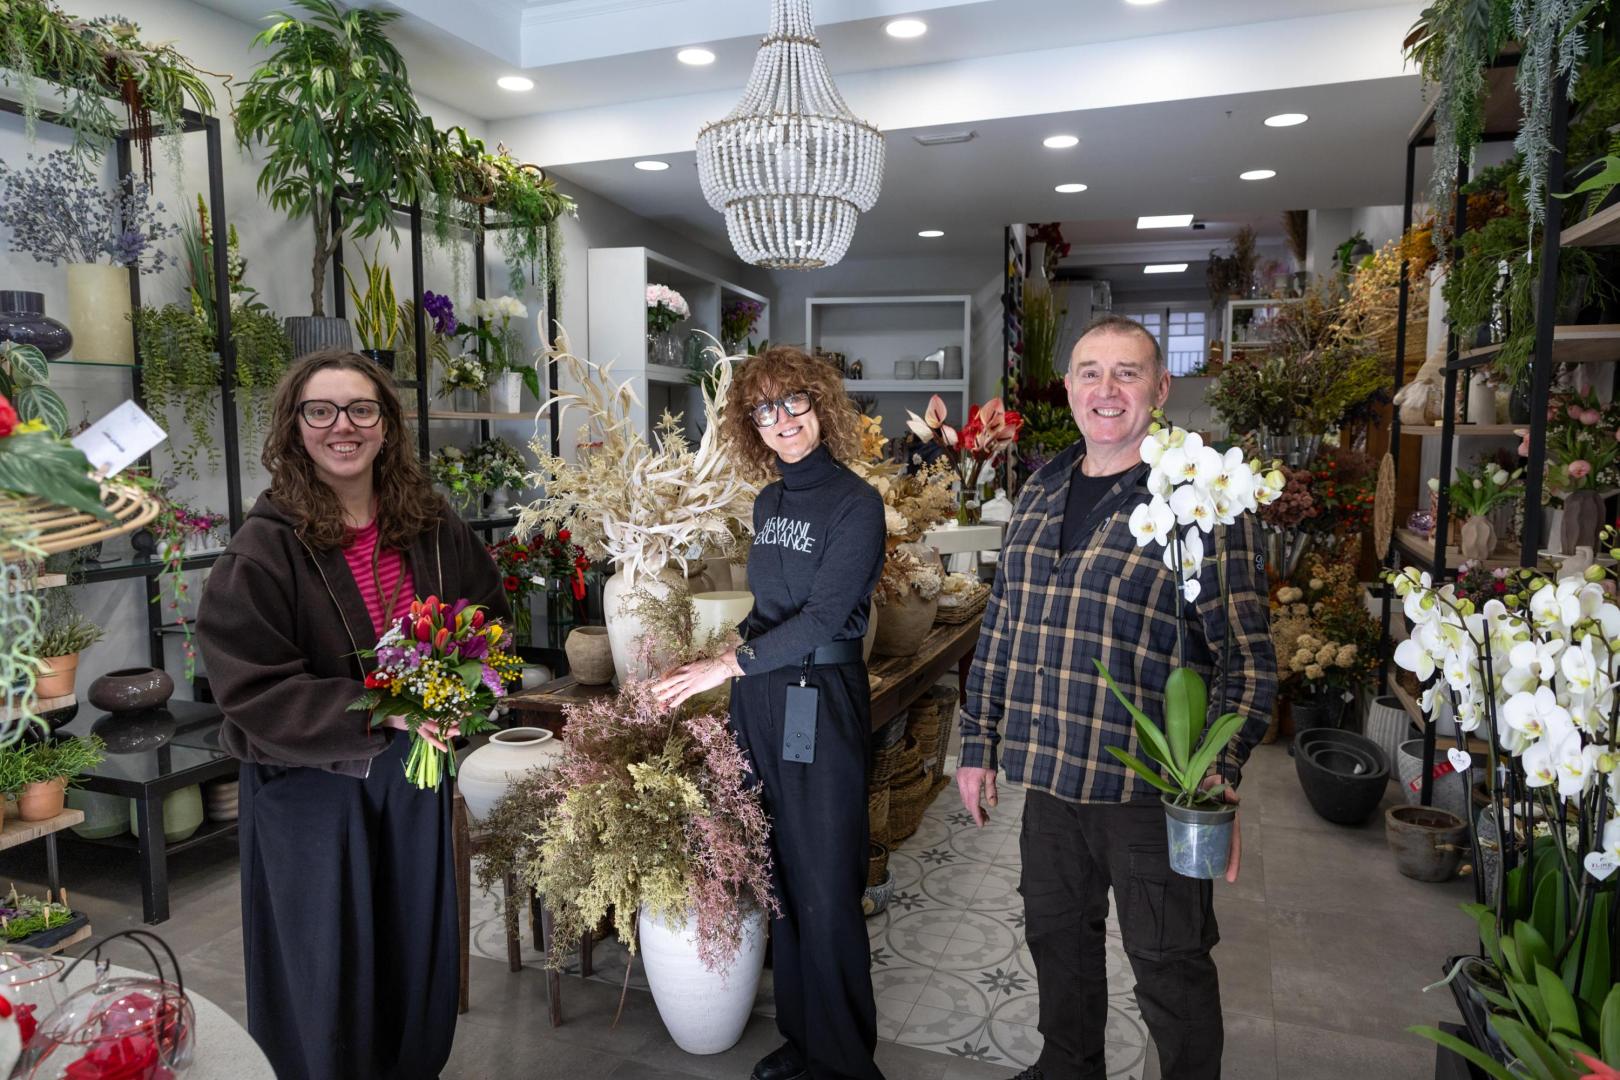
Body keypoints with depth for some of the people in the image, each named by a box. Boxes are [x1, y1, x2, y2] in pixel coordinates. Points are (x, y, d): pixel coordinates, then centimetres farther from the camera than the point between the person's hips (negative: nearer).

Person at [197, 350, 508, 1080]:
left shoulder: (432, 527, -2)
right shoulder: (264, 547, -15)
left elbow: (491, 618, 11)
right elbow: (251, 692, -18)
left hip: (413, 769, 4)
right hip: (308, 783, -4)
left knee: (417, 949, 18)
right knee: (326, 968, 13)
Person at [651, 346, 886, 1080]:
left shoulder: (855, 503, -10)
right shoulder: (767, 503, 10)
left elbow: (825, 617, -17)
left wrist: (728, 666, -16)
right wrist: (742, 650, 5)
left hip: (820, 703, -6)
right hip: (758, 700, 7)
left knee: (825, 889, 2)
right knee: (779, 878, 15)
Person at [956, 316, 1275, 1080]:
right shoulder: (1039, 494, 7)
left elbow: (1248, 658, -11)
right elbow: (1000, 629, 12)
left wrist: (1218, 786, -19)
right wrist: (978, 745, 12)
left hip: (1154, 790, -5)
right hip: (1048, 777, 6)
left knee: (1170, 970, 12)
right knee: (1057, 936, 23)